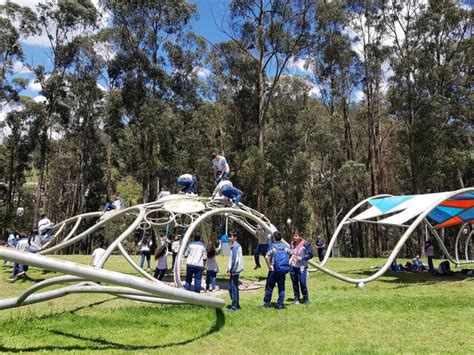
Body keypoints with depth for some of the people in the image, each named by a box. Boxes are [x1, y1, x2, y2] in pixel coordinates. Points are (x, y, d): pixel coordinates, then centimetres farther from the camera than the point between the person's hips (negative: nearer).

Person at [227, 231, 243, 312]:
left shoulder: (235, 246, -15)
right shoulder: (237, 245, 14)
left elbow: (234, 259, -20)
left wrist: (230, 270, -15)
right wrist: (230, 269, 16)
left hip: (234, 270, -10)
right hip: (235, 270, 10)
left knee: (233, 288, -5)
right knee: (235, 287, 15)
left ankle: (234, 306, 0)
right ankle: (236, 304, 23)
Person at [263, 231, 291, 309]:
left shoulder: (273, 246, -10)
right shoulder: (285, 246, 4)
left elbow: (266, 257, -22)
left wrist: (269, 266, -12)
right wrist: (288, 264, 8)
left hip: (274, 270, -4)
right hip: (283, 270, 4)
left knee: (269, 287, 9)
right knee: (281, 288, 11)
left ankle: (266, 303, 16)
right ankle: (280, 304, 12)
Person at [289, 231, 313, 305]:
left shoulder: (305, 244, -7)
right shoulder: (292, 244, 8)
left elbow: (310, 254, -5)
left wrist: (301, 258, -13)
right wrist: (290, 258, 5)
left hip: (302, 267, -5)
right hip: (293, 267, 5)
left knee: (302, 283, -6)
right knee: (295, 283, 8)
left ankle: (306, 299, 11)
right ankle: (297, 298, 20)